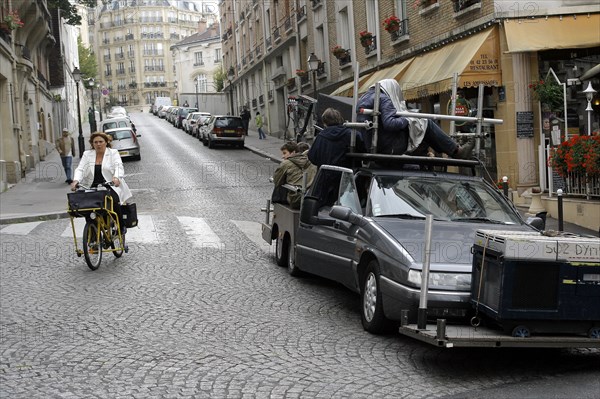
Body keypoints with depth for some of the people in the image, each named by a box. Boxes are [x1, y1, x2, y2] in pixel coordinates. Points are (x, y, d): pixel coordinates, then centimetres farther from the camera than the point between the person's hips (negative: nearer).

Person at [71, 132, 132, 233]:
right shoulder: (87, 154, 13)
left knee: (114, 201, -29)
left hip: (110, 186, -3)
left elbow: (118, 167, -9)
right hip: (92, 188, 3)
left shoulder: (113, 153, 7)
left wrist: (116, 177, -31)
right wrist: (76, 180, -19)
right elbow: (80, 169, 3)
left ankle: (121, 226, -8)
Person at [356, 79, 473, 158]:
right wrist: (406, 120, -6)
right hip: (389, 147, -10)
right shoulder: (384, 99, -12)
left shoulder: (363, 98, 16)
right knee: (426, 124, -1)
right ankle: (457, 152, 3)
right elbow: (389, 123, -25)